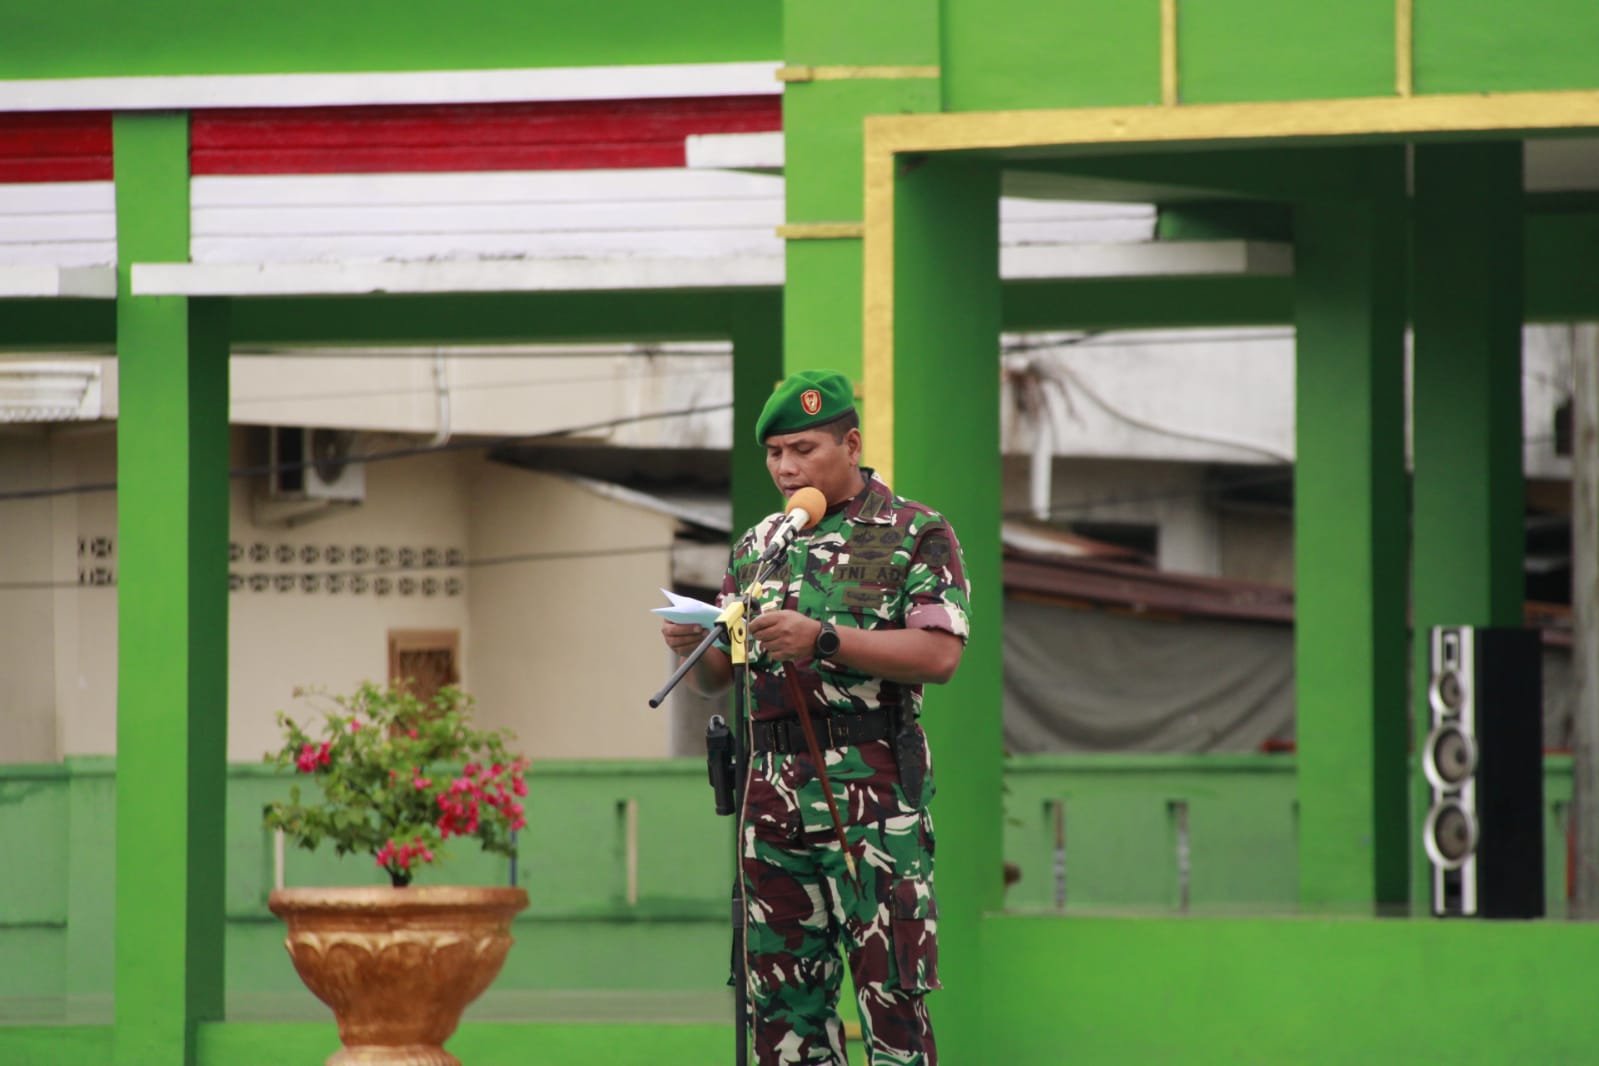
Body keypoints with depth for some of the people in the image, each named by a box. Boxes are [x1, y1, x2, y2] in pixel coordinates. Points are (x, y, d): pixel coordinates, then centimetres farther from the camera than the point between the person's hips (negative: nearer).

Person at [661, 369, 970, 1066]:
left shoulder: (916, 533, 1)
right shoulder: (759, 546, 18)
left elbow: (939, 654, -12)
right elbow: (717, 679, 18)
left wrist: (824, 640, -19)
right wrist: (693, 647, -5)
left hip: (874, 794, -6)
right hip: (774, 790, 6)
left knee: (891, 991, -8)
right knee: (782, 988, 7)